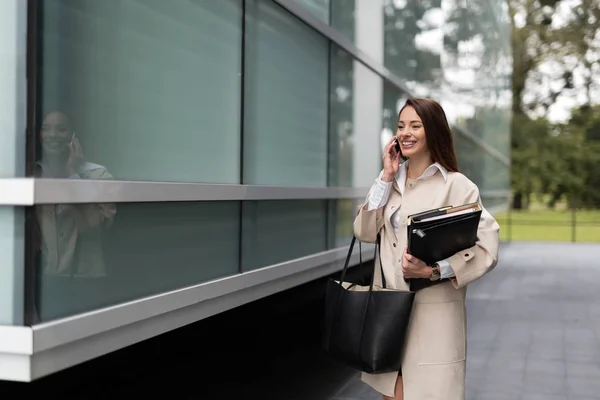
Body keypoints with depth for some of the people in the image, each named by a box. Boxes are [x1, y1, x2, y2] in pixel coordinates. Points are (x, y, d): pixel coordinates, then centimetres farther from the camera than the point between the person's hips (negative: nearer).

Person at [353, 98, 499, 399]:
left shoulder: (456, 185, -10)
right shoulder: (392, 180, 9)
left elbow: (487, 249, -15)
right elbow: (364, 232, 0)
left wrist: (433, 270, -25)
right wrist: (387, 177, -5)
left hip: (434, 314, -5)